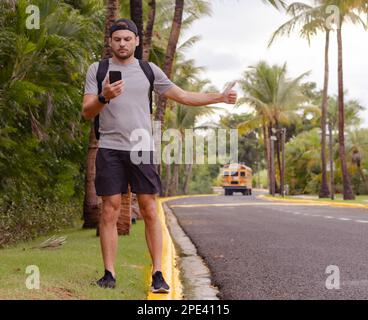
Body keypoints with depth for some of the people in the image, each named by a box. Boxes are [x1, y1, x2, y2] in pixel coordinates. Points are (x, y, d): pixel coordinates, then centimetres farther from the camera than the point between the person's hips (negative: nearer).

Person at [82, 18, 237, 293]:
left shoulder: (149, 70, 10)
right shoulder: (97, 70, 7)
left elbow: (184, 97, 13)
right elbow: (87, 113, 0)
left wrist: (221, 97, 7)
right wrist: (104, 97, -20)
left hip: (142, 148, 1)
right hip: (110, 149, -1)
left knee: (150, 211, -2)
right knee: (110, 211, -2)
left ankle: (158, 273, 2)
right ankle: (109, 274, 4)